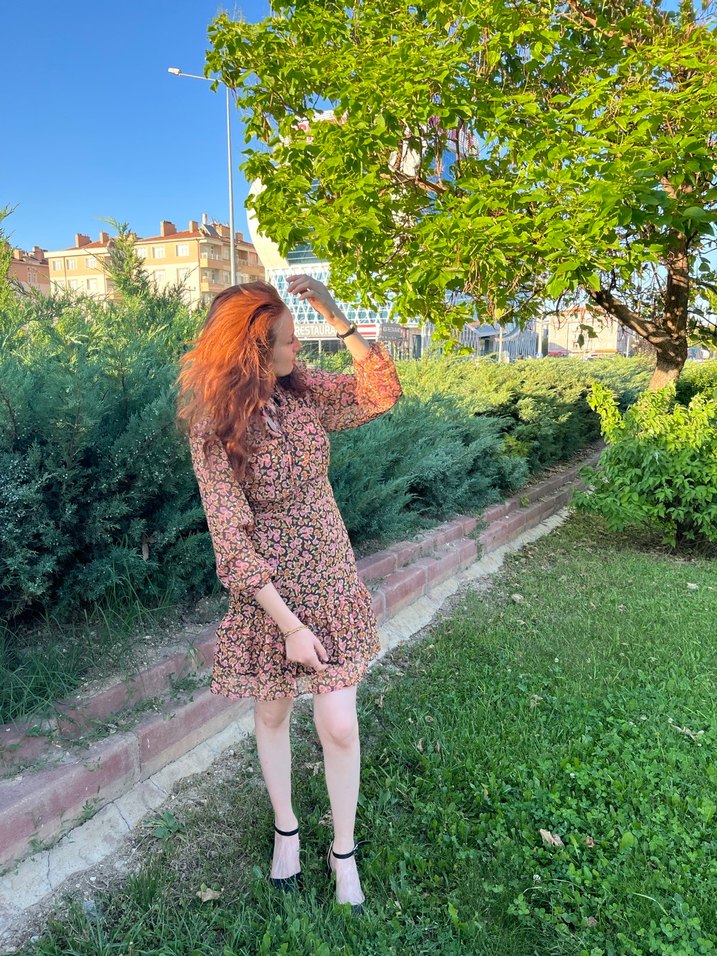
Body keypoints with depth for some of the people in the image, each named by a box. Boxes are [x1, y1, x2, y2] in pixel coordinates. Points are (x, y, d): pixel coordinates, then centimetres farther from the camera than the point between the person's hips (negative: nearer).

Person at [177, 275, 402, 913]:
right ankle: (286, 830, 46)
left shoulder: (305, 389, -4)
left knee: (339, 726, 4)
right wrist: (290, 626, -18)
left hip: (332, 583, 3)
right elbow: (232, 540, -18)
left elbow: (383, 393, -13)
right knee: (272, 714, 18)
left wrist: (336, 316, -21)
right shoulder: (215, 429, -17)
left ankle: (344, 851, 31)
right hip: (267, 592, -2)